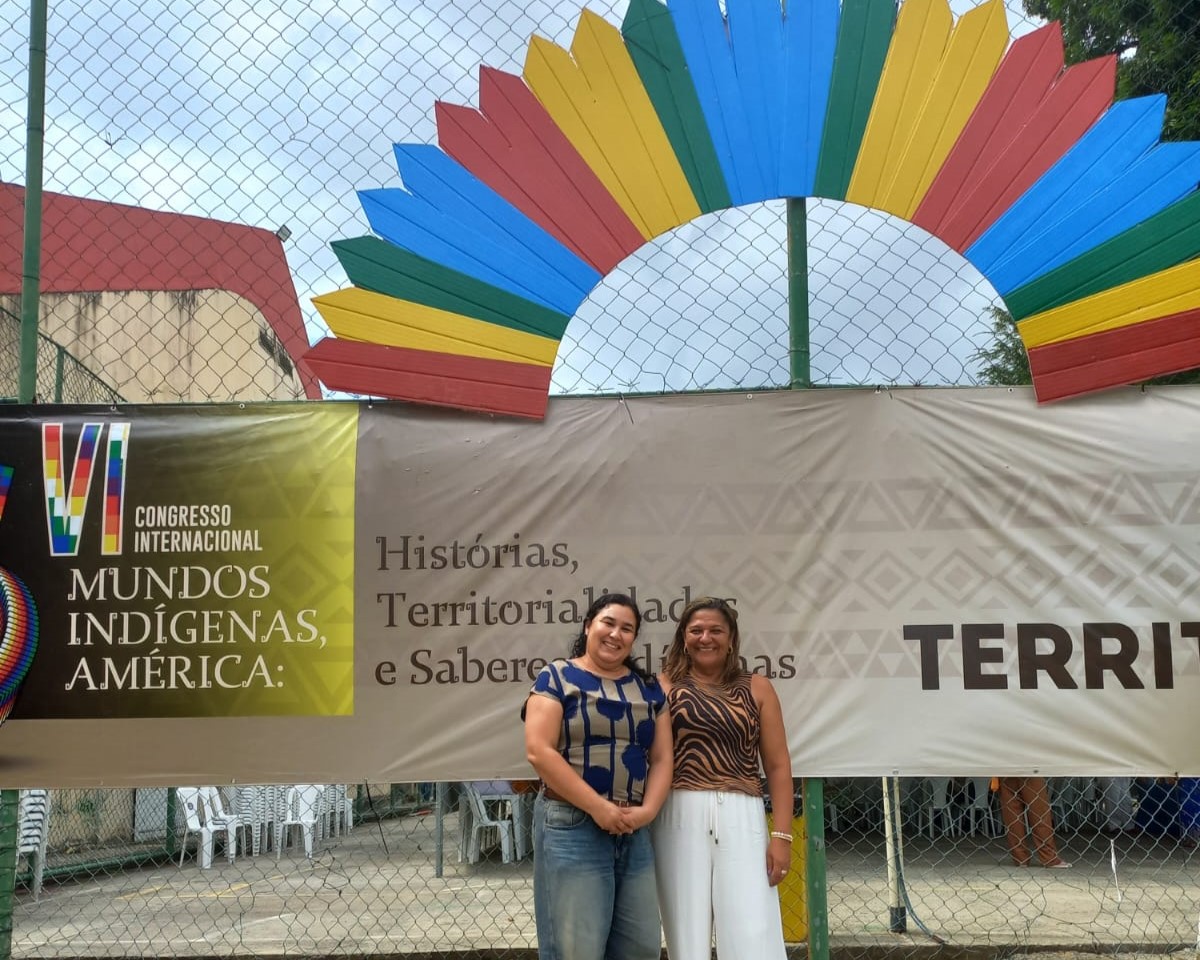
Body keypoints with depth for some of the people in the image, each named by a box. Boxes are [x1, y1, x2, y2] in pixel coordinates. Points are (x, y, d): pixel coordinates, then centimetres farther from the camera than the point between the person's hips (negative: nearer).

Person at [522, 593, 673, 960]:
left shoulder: (648, 687, 14)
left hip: (634, 831, 5)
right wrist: (598, 808, -15)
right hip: (572, 828, -5)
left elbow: (661, 758, 11)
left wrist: (647, 810, -8)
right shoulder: (557, 677, -2)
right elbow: (539, 751, -12)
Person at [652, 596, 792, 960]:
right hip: (680, 816, 0)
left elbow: (778, 766, 9)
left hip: (741, 819, 0)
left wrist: (782, 834, 1)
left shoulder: (757, 688, 11)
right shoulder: (664, 686, 9)